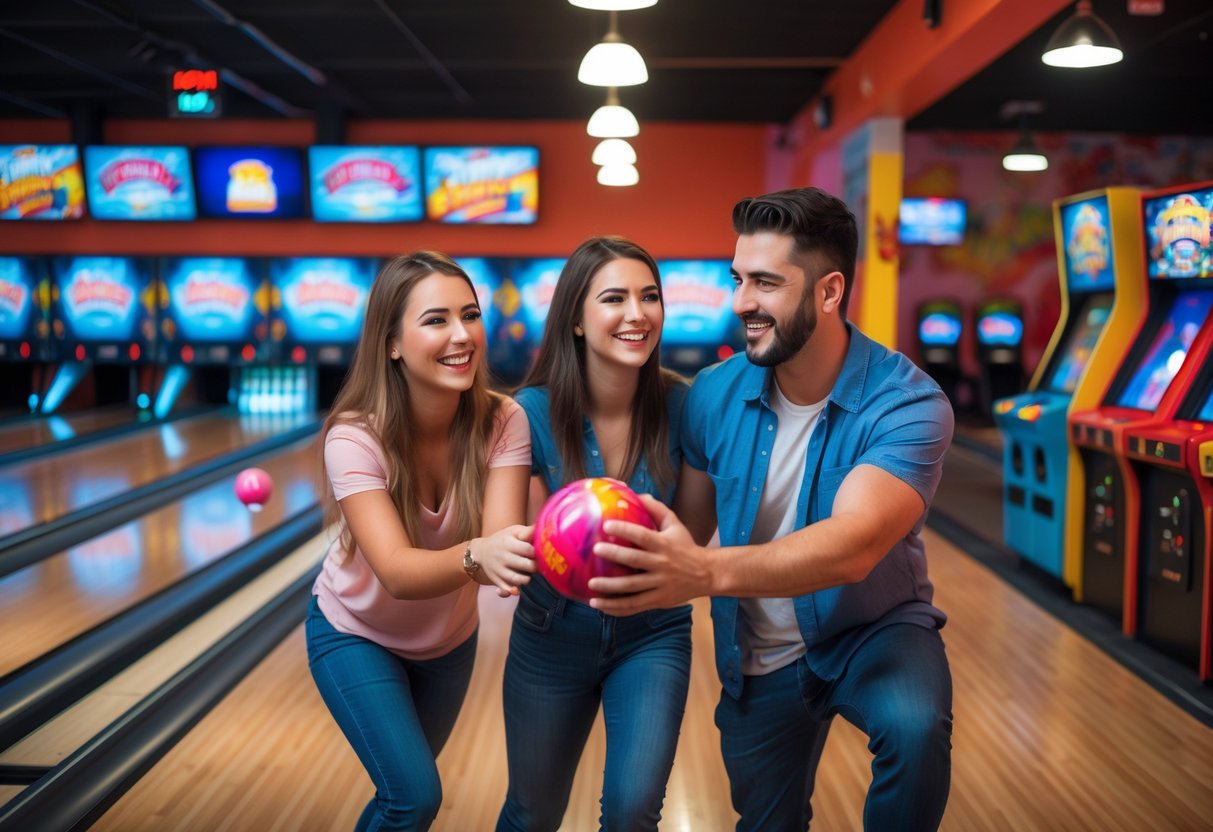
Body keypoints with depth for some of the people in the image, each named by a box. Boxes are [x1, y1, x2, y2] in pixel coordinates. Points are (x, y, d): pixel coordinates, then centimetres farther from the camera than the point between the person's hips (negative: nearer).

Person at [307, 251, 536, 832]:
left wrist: (510, 553, -61)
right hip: (356, 635, -3)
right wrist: (475, 555, -62)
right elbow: (395, 570, -42)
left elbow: (498, 539, -37)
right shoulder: (355, 436, -31)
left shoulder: (502, 422, -25)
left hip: (449, 638, 3)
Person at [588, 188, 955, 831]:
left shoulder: (908, 404, -26)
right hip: (760, 657, 3)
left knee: (915, 725, -34)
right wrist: (638, 555, -30)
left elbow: (852, 547, -42)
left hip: (875, 627, -3)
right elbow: (690, 527, -7)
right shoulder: (715, 394, -14)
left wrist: (708, 573, -58)